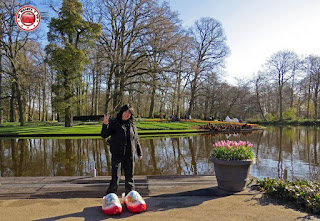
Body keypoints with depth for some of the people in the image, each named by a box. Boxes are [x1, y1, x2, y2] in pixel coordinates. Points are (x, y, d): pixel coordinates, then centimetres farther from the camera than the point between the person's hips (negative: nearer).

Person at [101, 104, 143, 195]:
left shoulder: (132, 125, 10)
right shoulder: (114, 123, 0)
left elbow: (136, 140, 16)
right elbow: (104, 135, -6)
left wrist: (139, 153, 15)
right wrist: (105, 125, -22)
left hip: (129, 155, 4)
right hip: (117, 155, -3)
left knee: (130, 178, 11)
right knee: (115, 179, -6)